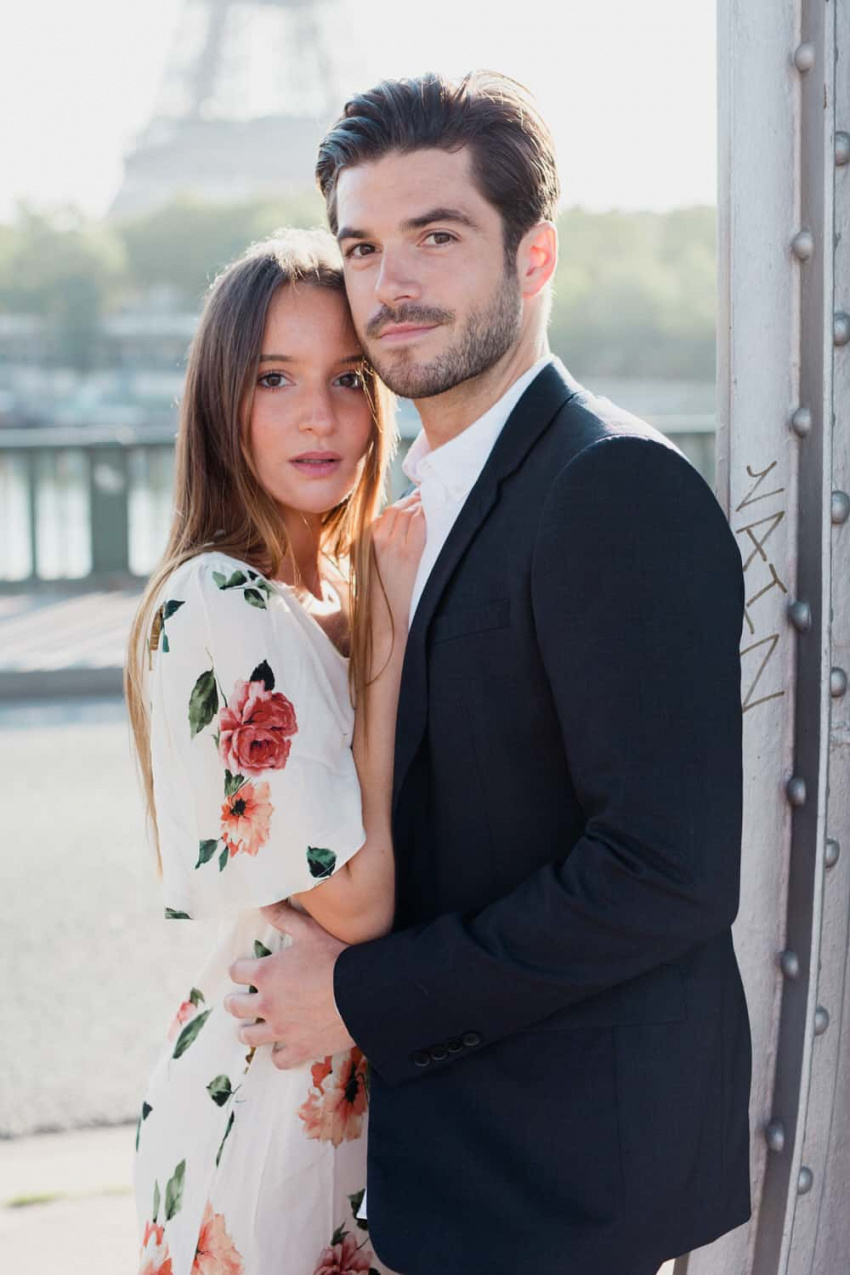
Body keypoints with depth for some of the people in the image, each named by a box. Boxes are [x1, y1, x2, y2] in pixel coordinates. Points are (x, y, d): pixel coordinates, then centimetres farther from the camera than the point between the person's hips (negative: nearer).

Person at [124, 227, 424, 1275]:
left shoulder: (335, 590, 7)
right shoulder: (220, 605, -21)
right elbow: (356, 897, -23)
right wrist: (395, 620, -18)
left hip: (357, 1080, 9)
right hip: (276, 1097, -9)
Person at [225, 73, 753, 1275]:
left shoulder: (620, 487, -20)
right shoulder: (436, 494, 10)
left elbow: (668, 872, -25)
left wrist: (365, 995, -19)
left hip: (561, 1171, -8)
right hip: (459, 1133, 8)